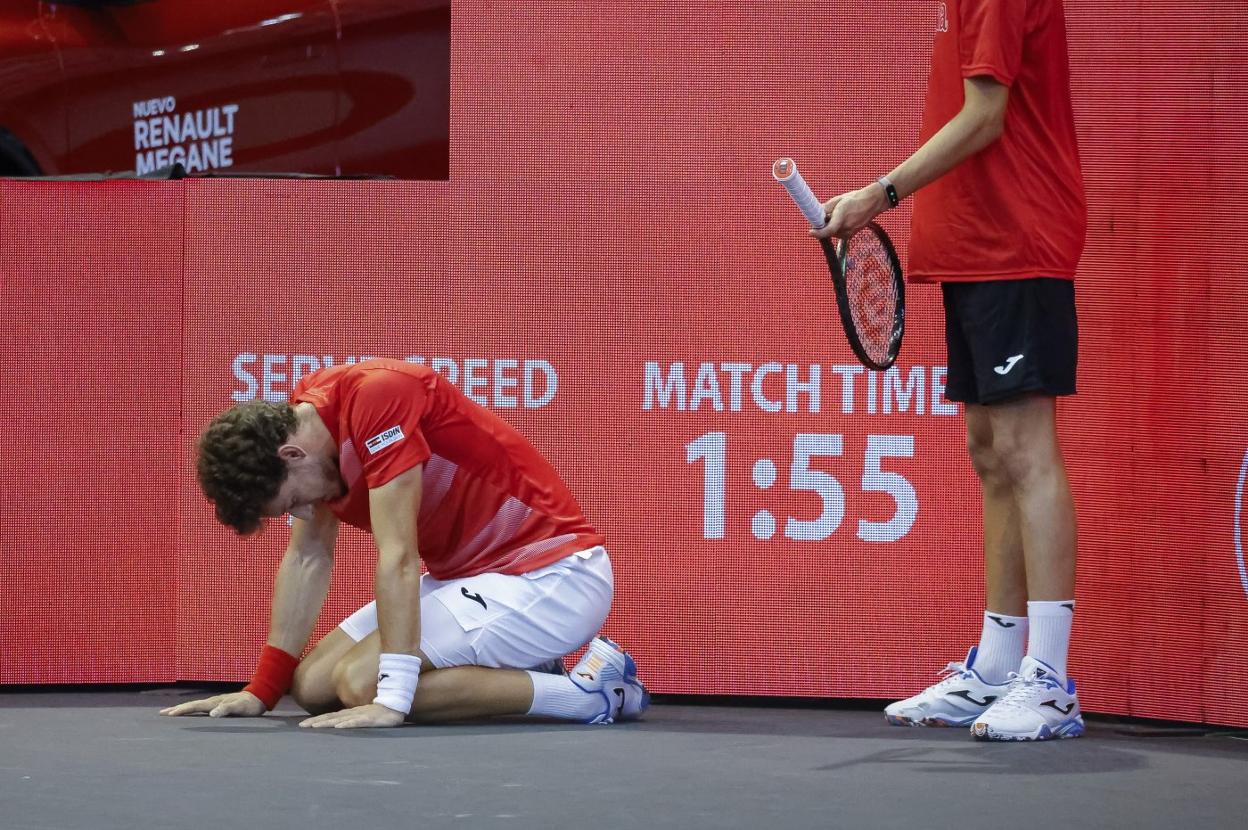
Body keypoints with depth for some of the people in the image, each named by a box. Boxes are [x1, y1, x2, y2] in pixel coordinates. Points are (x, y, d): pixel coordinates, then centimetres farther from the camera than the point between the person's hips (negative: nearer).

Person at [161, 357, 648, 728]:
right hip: (470, 575, 10)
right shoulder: (300, 422, 2)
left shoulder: (376, 396, -25)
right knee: (312, 684, 2)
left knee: (360, 682, -23)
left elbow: (397, 556, -28)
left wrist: (391, 699, -30)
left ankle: (593, 692, -14)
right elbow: (307, 558, 11)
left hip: (550, 575, -10)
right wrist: (262, 691, 8)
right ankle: (520, 673, 13)